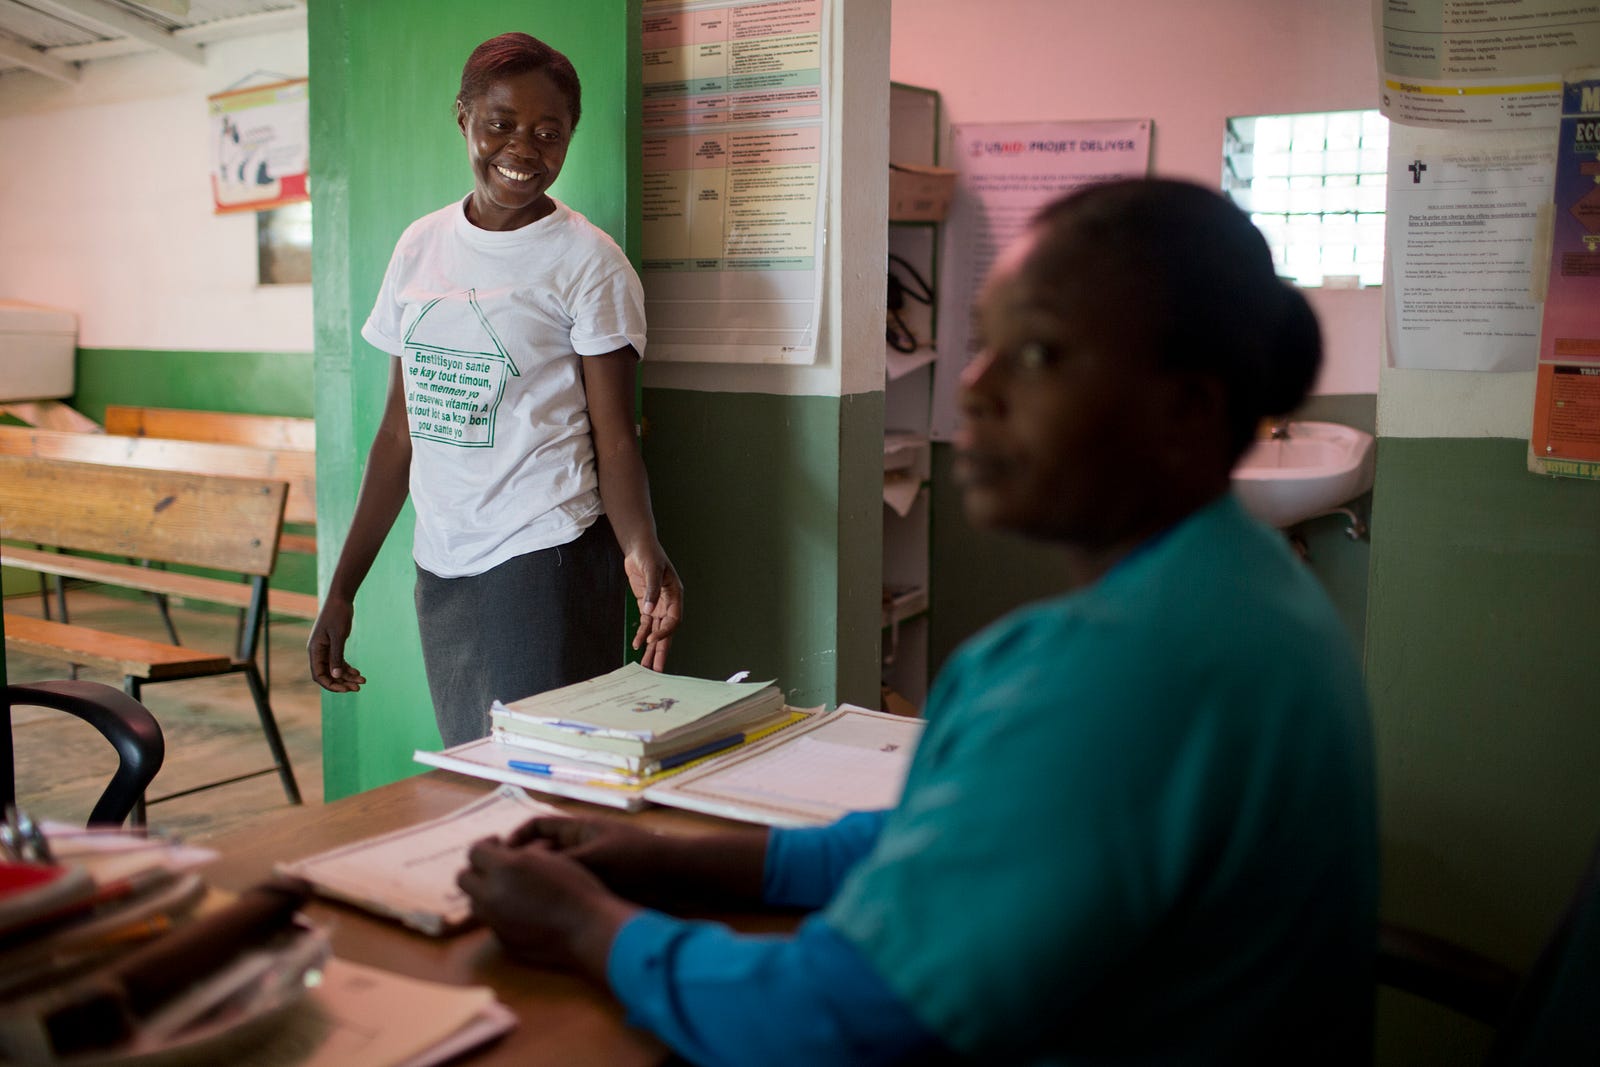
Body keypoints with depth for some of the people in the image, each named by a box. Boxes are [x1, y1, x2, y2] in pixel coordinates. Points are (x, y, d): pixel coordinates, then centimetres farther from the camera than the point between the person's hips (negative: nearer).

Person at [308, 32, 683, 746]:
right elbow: (400, 432, 13)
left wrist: (641, 550, -29)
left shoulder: (587, 261, -5)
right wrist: (343, 588, 12)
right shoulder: (420, 246, 10)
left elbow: (613, 441, -8)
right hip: (440, 570, 5)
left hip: (546, 564, -5)